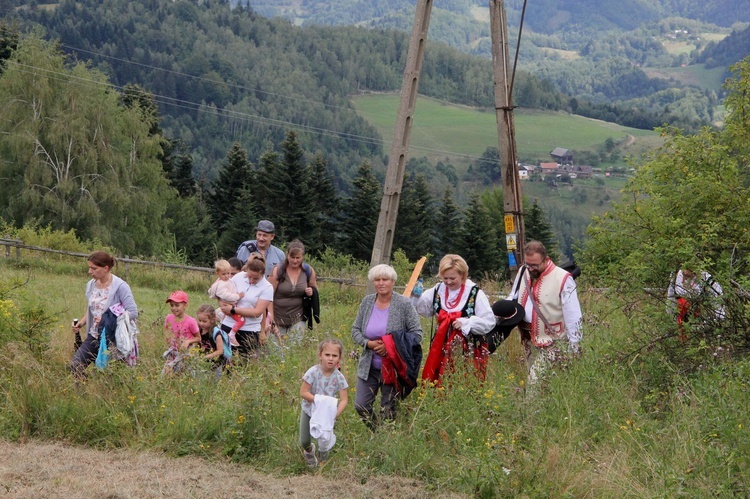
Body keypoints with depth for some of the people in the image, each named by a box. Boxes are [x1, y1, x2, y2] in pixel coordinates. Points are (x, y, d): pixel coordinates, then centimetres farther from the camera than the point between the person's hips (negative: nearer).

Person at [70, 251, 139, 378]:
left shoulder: (120, 286, -14)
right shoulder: (91, 285, 7)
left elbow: (133, 312, -19)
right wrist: (81, 323, -1)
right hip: (93, 337, 6)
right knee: (75, 365, -9)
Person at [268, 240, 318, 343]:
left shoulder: (309, 271, -2)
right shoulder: (278, 271, -11)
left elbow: (315, 289, 15)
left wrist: (312, 291, -11)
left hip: (297, 318, 2)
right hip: (278, 318, -2)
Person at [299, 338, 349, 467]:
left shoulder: (339, 377, -18)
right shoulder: (313, 372, -23)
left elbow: (344, 400, -18)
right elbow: (303, 392, -22)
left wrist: (336, 413, -34)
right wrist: (318, 399, -33)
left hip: (326, 413, 1)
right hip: (309, 410, -1)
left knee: (325, 440, -5)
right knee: (304, 442, 6)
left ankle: (322, 454, 32)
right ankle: (309, 450, 44)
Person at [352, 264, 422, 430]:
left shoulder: (404, 304, -10)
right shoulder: (367, 302, 2)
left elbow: (417, 334, -10)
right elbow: (355, 330, 8)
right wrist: (368, 343, -13)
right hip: (368, 366, 4)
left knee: (388, 411, 5)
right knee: (361, 406, 5)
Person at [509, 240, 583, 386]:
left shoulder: (563, 279, -13)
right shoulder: (523, 272, 7)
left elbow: (573, 316, -10)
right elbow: (513, 298, 22)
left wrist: (574, 350, -9)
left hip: (552, 345, -7)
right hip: (529, 341, 7)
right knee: (532, 382, 11)